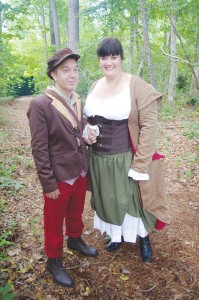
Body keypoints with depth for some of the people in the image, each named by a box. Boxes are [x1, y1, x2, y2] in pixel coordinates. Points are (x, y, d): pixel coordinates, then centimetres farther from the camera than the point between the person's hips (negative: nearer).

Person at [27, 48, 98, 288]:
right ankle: (54, 261, 38)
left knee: (76, 212, 26)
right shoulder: (40, 105, -19)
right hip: (59, 176, -6)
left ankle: (75, 240, 53)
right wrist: (48, 183, -16)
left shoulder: (77, 100, 2)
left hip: (81, 172, 6)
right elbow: (39, 149, -18)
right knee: (54, 222, 15)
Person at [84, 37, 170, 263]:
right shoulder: (95, 87, 5)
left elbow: (149, 126, -15)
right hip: (99, 159, 6)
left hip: (125, 159, -5)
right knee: (109, 200, 21)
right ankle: (117, 235, 47)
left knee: (133, 200, 12)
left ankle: (143, 237, 41)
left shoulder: (137, 86, -13)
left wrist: (140, 164, -18)